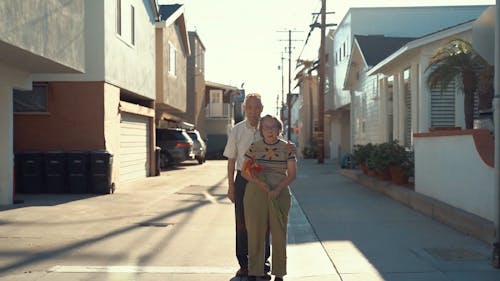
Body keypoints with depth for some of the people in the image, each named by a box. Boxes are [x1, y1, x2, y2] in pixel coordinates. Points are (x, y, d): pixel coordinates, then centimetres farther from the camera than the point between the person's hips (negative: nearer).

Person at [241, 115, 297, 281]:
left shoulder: (287, 148, 1)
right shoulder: (254, 147, 3)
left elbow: (292, 174, -2)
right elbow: (244, 172, 3)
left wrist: (278, 189, -17)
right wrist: (258, 182, -15)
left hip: (280, 195, 0)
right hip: (255, 194, 0)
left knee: (279, 233, 3)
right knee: (255, 232, 2)